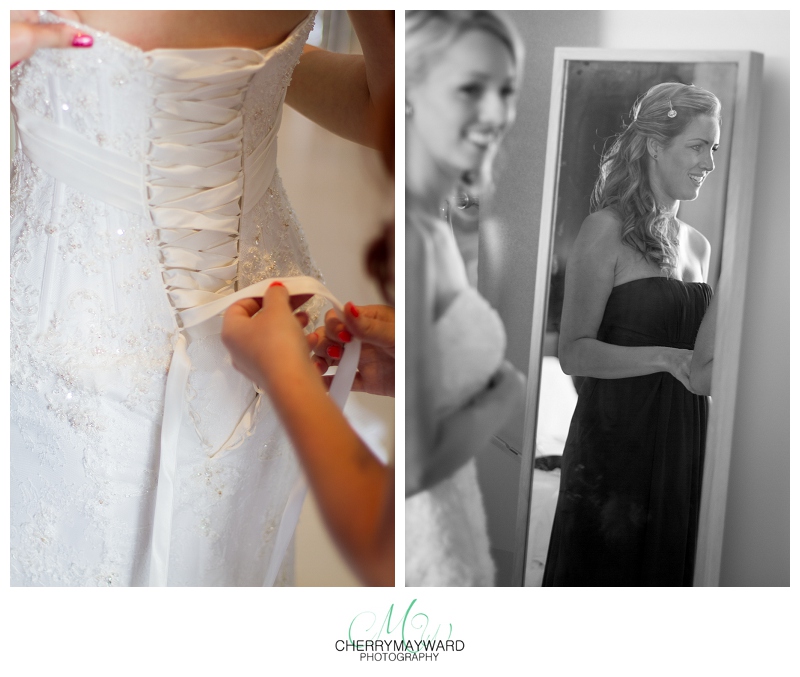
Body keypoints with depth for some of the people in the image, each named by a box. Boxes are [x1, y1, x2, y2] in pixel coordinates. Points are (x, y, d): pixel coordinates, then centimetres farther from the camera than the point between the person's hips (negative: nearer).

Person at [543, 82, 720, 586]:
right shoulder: (608, 229, -7)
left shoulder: (698, 245, 14)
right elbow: (574, 352, -14)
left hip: (685, 439, 7)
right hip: (617, 436, -6)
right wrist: (665, 359, -25)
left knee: (667, 570, 12)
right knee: (605, 570, 3)